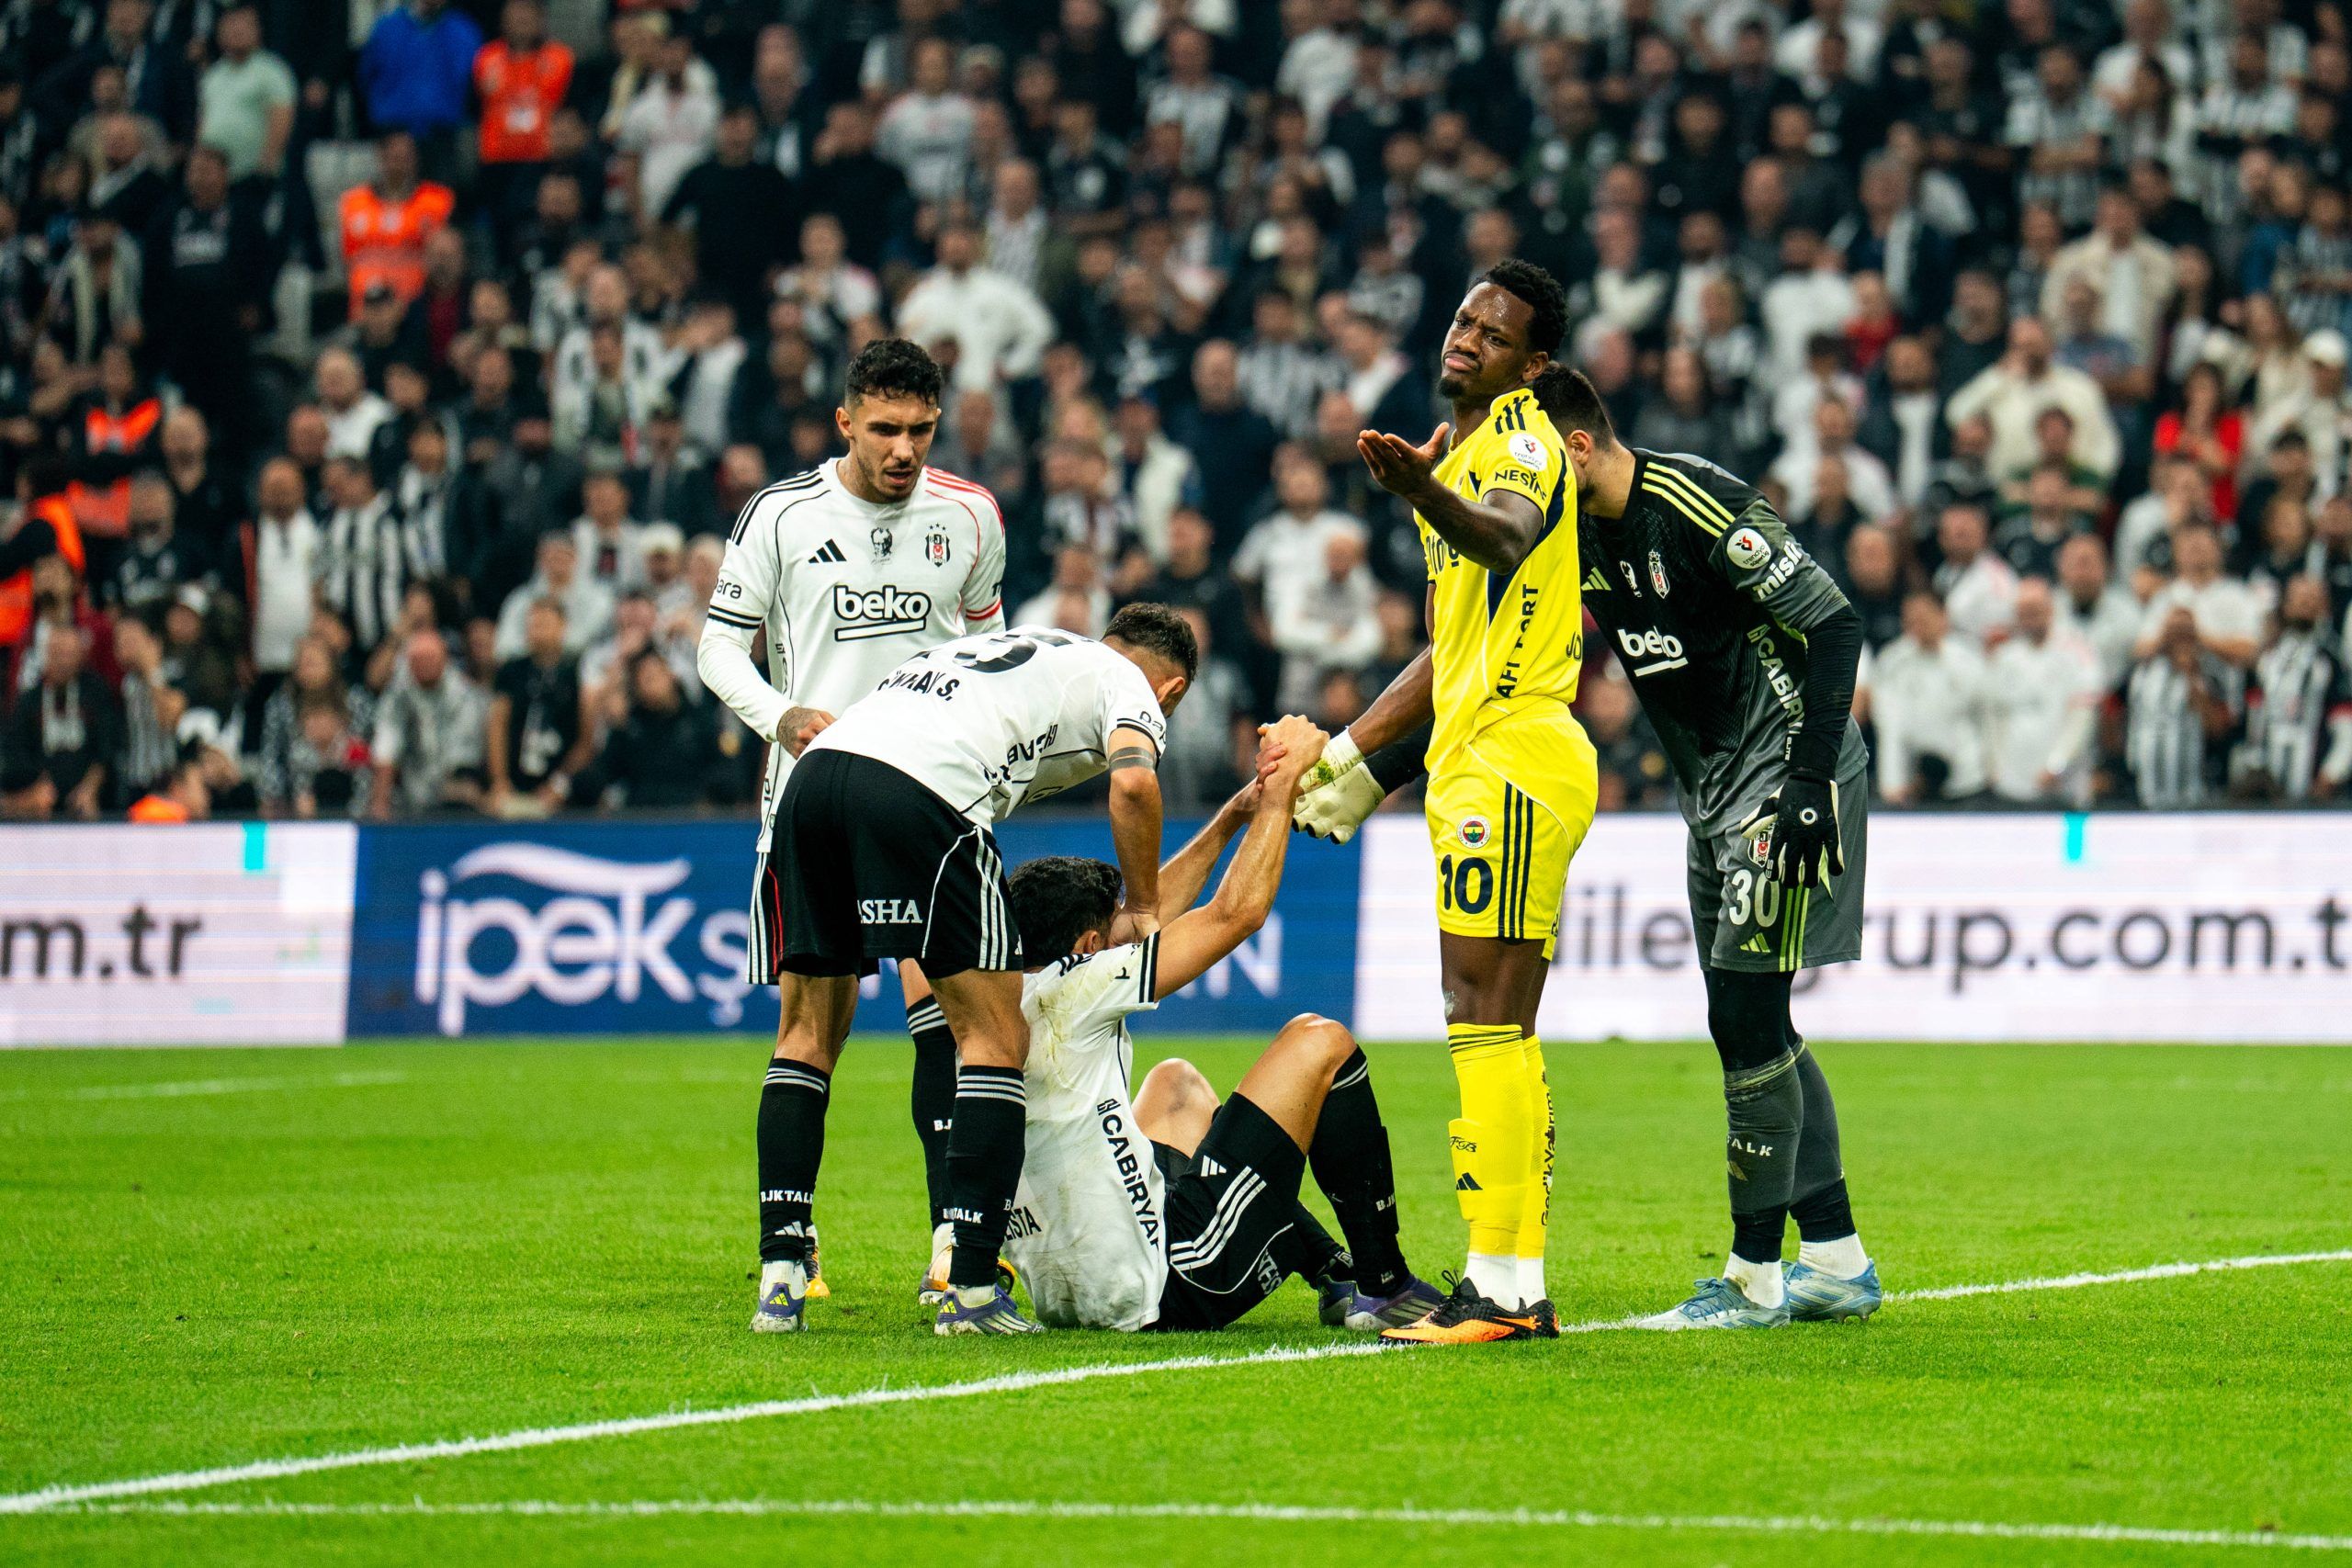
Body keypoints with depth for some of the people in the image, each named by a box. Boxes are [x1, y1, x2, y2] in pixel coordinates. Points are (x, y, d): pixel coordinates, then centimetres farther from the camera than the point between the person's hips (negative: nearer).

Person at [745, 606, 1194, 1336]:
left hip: (811, 780, 7)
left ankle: (780, 1277, 10)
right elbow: (1134, 782, -3)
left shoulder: (1007, 644, 39)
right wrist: (1142, 909, 8)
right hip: (921, 793, -7)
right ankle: (972, 1291, -2)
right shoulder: (1129, 684, 19)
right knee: (995, 1040, 4)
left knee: (806, 1034, 17)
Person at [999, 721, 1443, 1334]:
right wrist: (1282, 783, 2)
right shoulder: (1066, 994, -16)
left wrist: (1231, 821, 23)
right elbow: (1237, 912, -8)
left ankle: (1337, 1278, 33)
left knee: (1175, 1082, 35)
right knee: (1318, 1042, 3)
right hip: (1166, 1288, -9)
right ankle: (1384, 1287, 15)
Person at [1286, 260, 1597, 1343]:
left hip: (1511, 758, -10)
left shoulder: (1520, 435, -6)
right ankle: (1523, 1286, 12)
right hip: (1473, 760, 10)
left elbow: (1506, 536, -31)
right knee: (1500, 1029, 10)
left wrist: (1423, 491, -51)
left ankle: (1498, 1282, -14)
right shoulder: (1461, 451, 23)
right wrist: (1355, 755, 34)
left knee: (1485, 1019, -12)